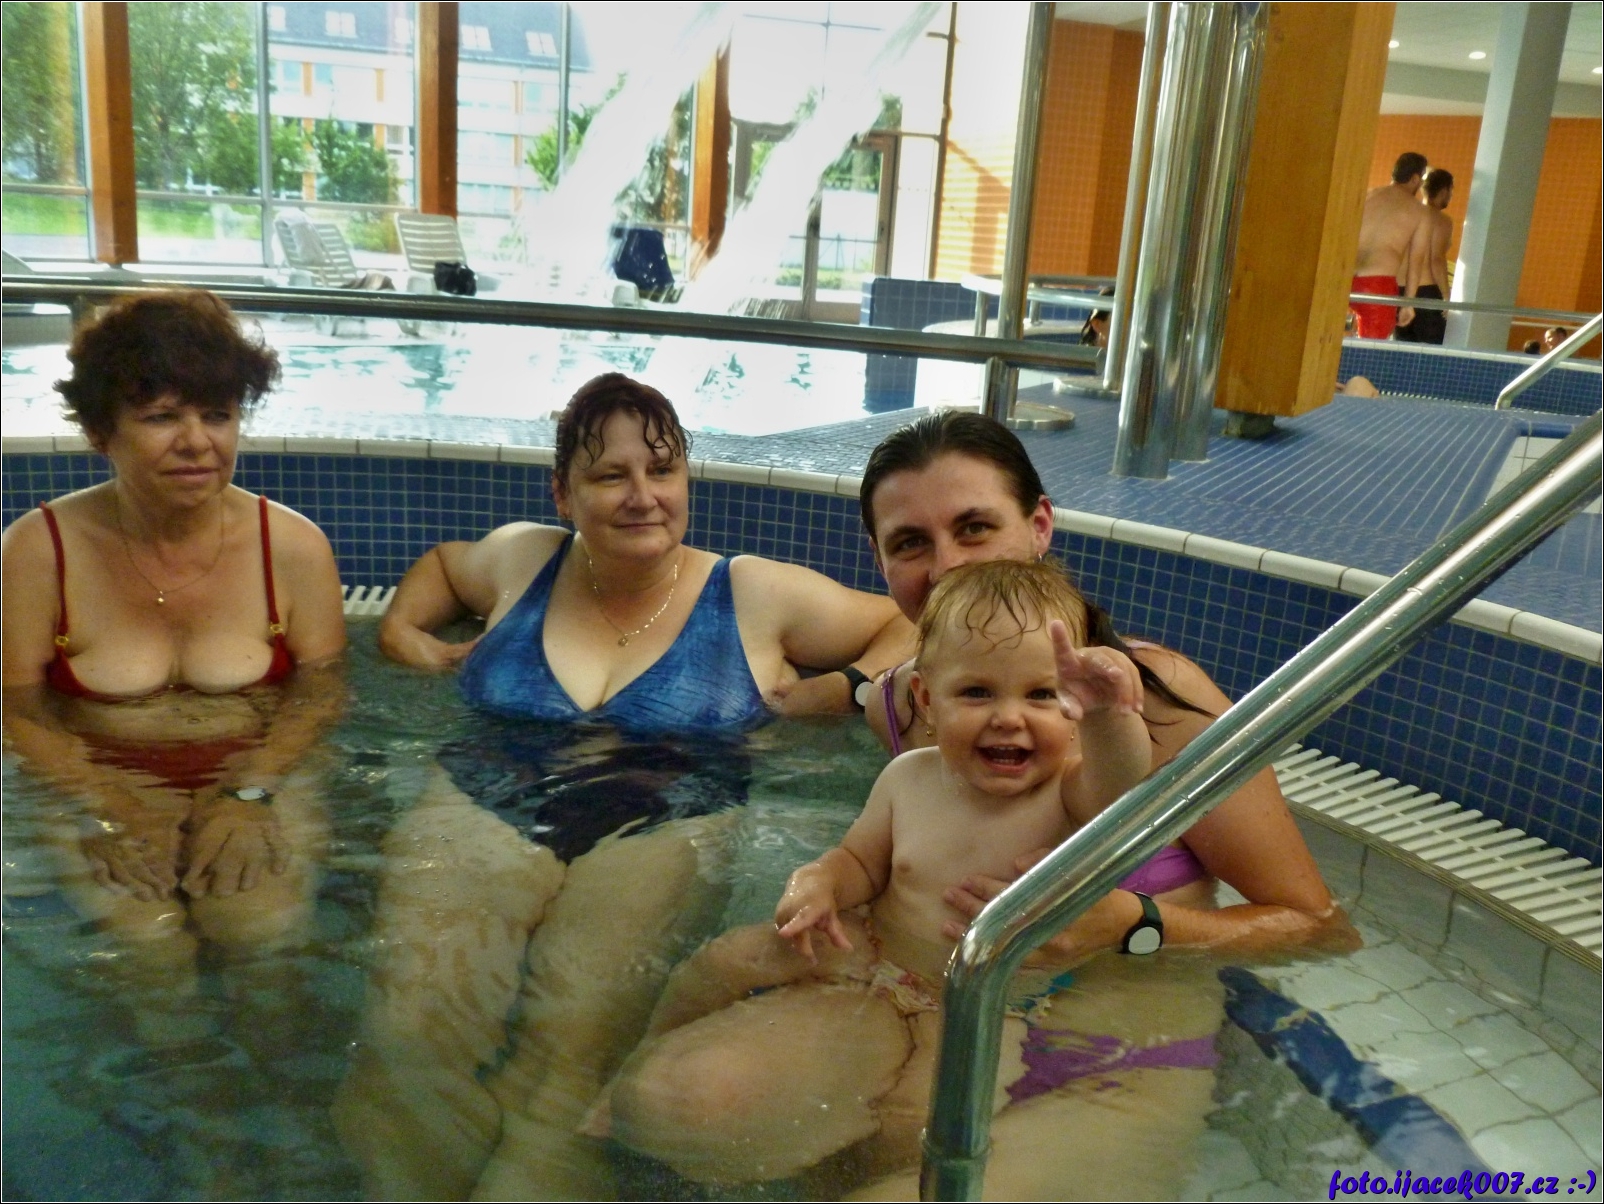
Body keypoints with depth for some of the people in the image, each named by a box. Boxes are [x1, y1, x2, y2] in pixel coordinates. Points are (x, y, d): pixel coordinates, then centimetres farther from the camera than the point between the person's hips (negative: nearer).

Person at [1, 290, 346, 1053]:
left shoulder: (293, 546, -3)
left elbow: (320, 692, 0)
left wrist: (251, 793, -15)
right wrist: (108, 804, -16)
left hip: (258, 778, 0)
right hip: (104, 784, 0)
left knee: (259, 927, -25)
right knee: (147, 947, -24)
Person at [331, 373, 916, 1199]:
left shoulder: (753, 595, 11)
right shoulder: (521, 558, 19)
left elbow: (913, 628, 17)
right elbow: (441, 565, 43)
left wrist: (851, 688, -1)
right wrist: (400, 629, 24)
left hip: (661, 832, -2)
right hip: (481, 812, 3)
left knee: (567, 1055, -30)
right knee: (408, 1039, -26)